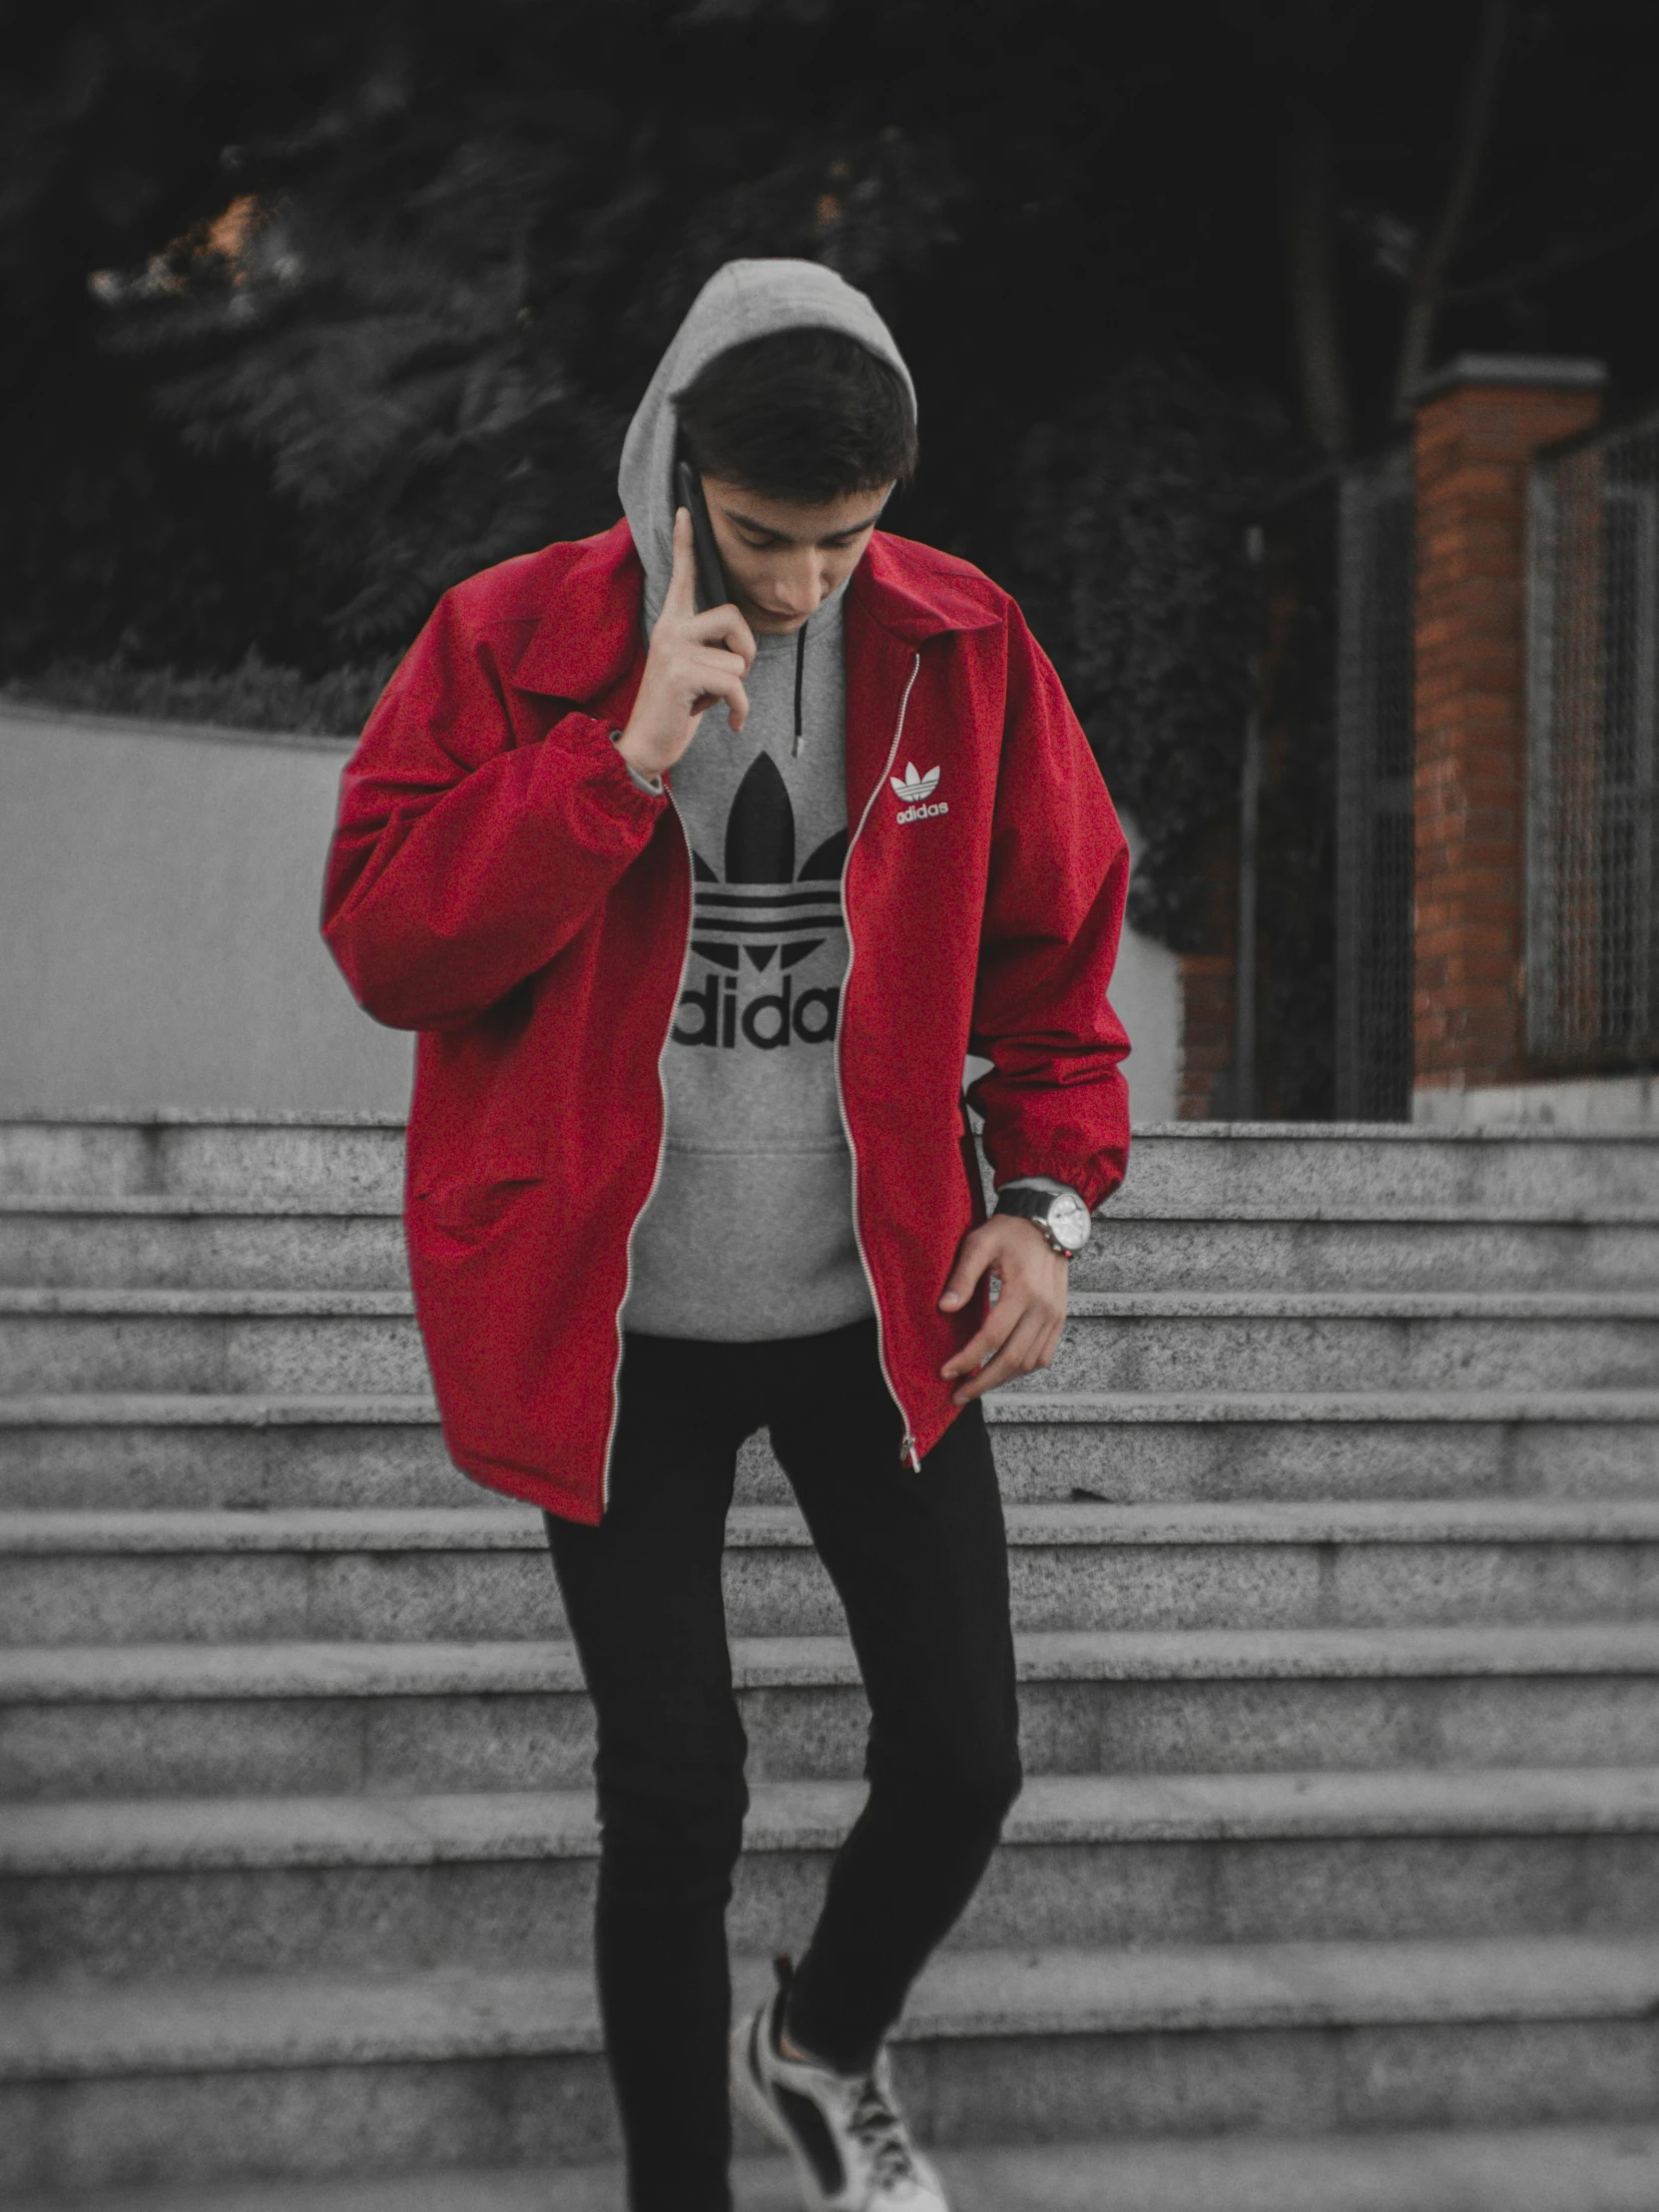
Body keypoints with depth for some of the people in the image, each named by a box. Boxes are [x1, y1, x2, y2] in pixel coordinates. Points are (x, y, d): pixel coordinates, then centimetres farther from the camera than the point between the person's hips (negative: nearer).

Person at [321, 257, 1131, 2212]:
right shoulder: (511, 640, -9)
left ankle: (821, 2050, 37)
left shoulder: (963, 647, -2)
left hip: (880, 1306, 3)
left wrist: (1049, 1193, -3)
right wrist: (622, 760, -24)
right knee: (675, 1794, -2)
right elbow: (381, 938, -15)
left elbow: (1058, 937, 8)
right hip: (619, 1324, -2)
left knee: (962, 1753, 5)